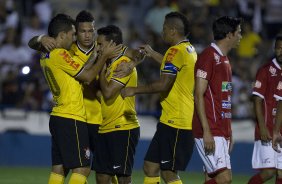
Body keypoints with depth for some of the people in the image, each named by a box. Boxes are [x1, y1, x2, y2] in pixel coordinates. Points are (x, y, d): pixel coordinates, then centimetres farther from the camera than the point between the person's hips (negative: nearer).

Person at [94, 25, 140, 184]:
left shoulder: (124, 63, -12)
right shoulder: (110, 64, 16)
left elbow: (108, 92, -20)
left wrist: (101, 70, -6)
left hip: (123, 129, -9)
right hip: (106, 129, 9)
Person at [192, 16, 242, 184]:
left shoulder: (224, 59, 19)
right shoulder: (209, 56, -10)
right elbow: (199, 95, -15)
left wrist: (229, 132, 20)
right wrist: (206, 131, -20)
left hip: (222, 131, 9)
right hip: (211, 131, -9)